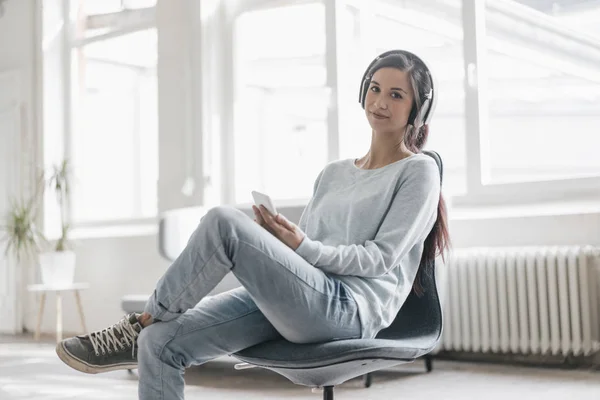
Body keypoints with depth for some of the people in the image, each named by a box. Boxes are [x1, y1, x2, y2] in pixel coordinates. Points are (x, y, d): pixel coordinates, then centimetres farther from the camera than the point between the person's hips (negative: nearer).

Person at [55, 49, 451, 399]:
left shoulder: (419, 171, 8)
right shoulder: (333, 173, 27)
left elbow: (381, 257, -4)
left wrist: (302, 246, -11)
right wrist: (275, 239, -2)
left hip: (350, 309, -7)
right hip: (298, 308, 7)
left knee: (224, 221, -25)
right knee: (160, 343, -13)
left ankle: (139, 327, -8)